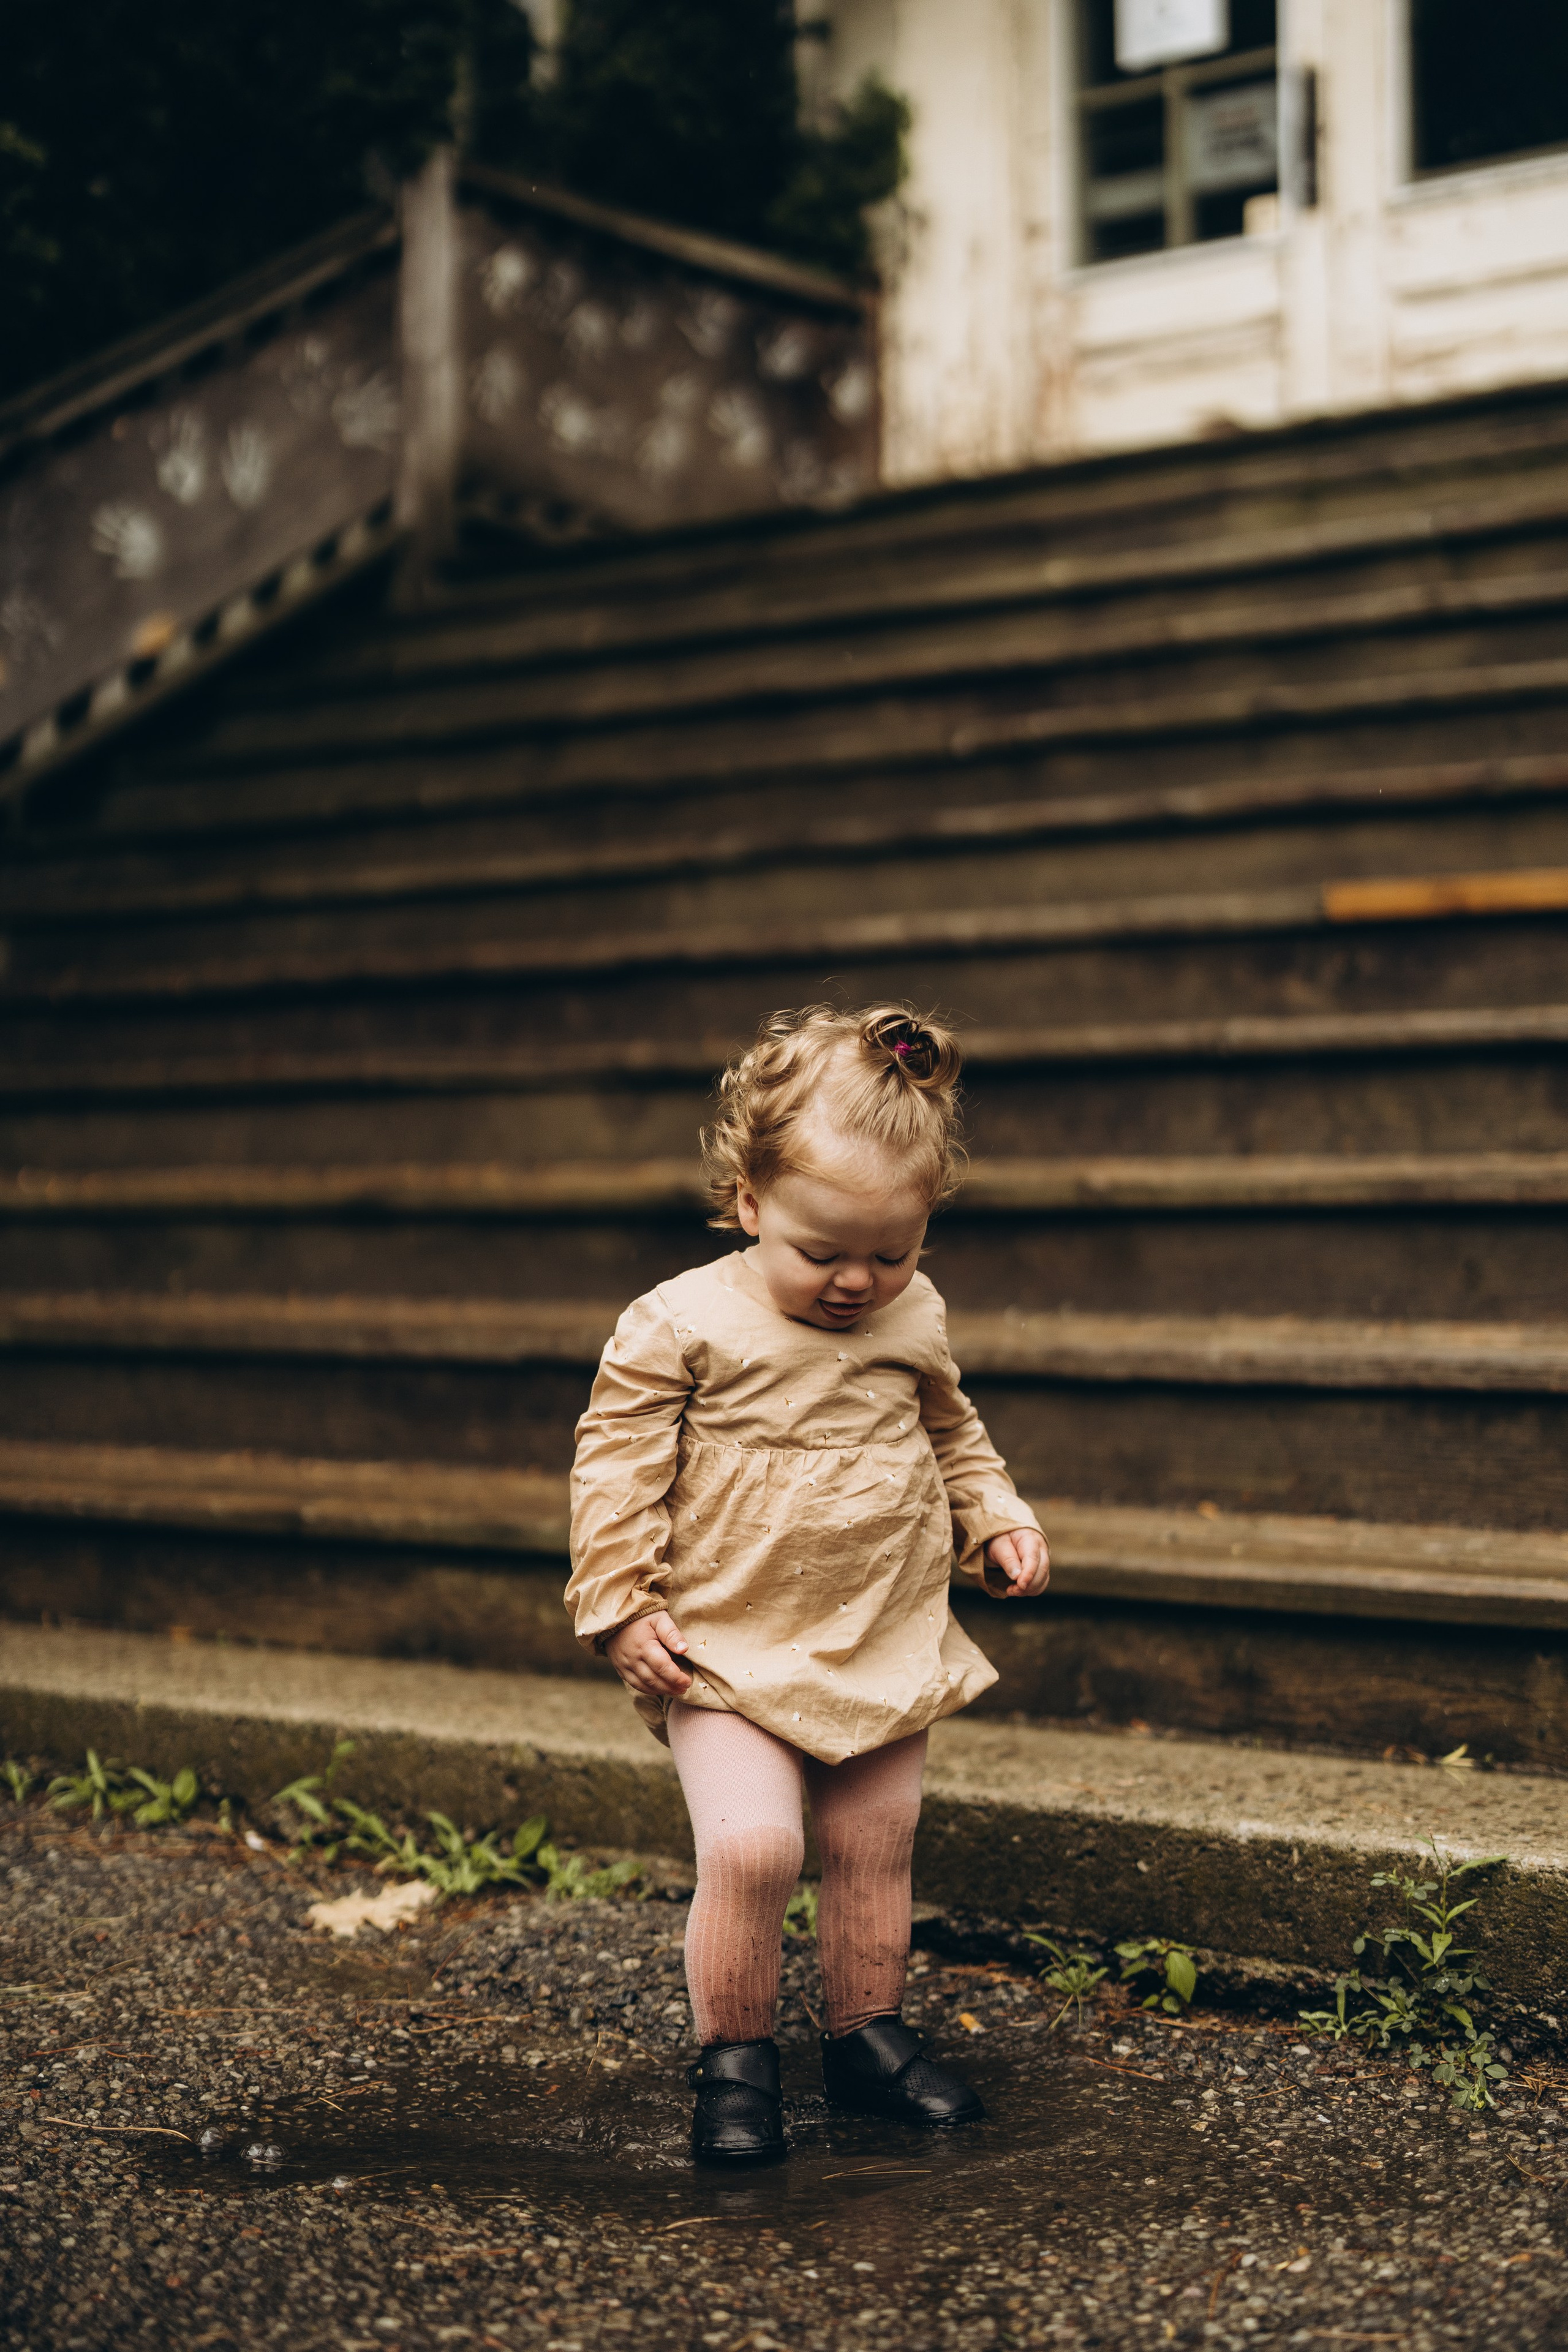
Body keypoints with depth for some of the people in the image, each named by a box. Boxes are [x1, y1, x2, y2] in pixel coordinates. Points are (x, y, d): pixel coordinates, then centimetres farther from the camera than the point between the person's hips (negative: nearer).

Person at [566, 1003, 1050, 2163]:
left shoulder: (916, 1320, 3)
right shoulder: (679, 1326, -13)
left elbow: (954, 1432, 21)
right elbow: (617, 1466, -8)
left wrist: (1001, 1522, 7)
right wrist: (621, 1608, -12)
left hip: (890, 1645, 5)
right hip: (733, 1653, -4)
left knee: (877, 1848, 10)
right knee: (752, 1845, -17)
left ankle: (869, 2033, 30)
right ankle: (734, 2056, 3)